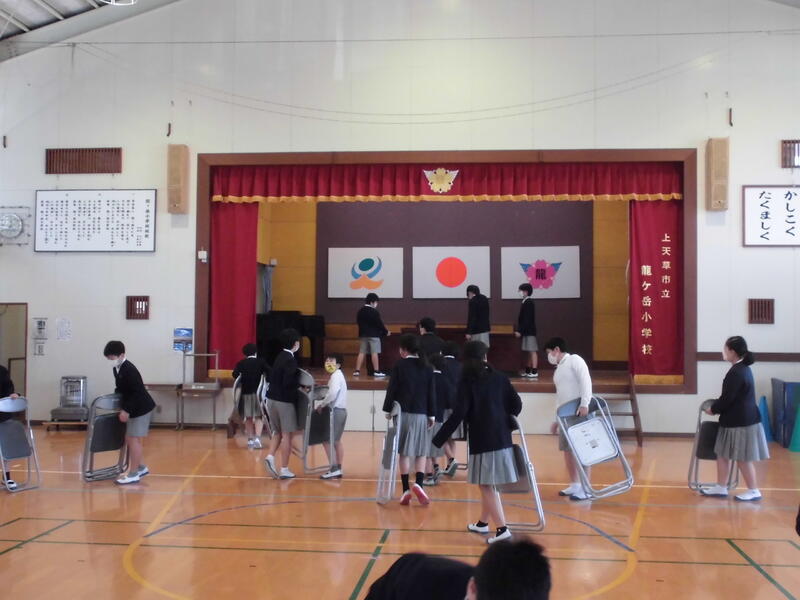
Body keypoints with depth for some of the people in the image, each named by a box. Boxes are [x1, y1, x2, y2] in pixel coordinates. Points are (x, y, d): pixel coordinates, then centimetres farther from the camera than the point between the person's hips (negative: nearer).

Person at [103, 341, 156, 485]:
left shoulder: (129, 370, -21)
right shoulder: (117, 369, 8)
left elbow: (137, 393, -23)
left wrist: (127, 410, -23)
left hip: (141, 409, -10)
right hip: (134, 409, 10)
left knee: (133, 439, -7)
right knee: (130, 439, 14)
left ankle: (133, 474, 0)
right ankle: (141, 467, 26)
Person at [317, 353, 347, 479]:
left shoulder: (336, 375, -13)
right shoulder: (337, 375, 18)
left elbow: (333, 393, -26)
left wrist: (322, 405, -16)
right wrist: (324, 403, 4)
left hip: (336, 411, -10)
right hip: (340, 410, 10)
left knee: (327, 440, -8)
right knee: (336, 441, 16)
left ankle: (334, 469, -9)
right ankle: (338, 469, 21)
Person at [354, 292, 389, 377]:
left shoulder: (360, 311, 8)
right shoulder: (374, 311, -13)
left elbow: (358, 322, 14)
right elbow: (379, 323, -10)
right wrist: (386, 332, 2)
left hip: (363, 334, 6)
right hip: (373, 335, -6)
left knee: (361, 352, 7)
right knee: (374, 353, -3)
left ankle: (357, 371, 5)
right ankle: (376, 371, -1)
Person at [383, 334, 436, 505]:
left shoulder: (399, 367, -4)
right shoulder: (427, 368, 3)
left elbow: (391, 390, -4)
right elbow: (431, 393, 4)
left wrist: (388, 410, 6)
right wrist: (431, 415, 9)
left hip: (403, 413, -1)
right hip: (421, 414, 1)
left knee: (404, 453, 5)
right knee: (421, 453, 9)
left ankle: (406, 490, 5)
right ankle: (418, 484, -11)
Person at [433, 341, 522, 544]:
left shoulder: (467, 381, -7)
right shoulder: (499, 377, 6)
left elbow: (459, 414, -14)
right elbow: (516, 404, 4)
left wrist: (438, 439, -11)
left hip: (482, 440, -5)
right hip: (502, 438, 5)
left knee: (487, 485, -2)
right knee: (490, 484, 17)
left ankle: (502, 529, -9)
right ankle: (483, 522, 31)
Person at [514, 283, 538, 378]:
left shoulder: (528, 303, -15)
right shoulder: (526, 302, 15)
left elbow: (527, 319, -21)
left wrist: (519, 331, -20)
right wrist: (518, 330, 16)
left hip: (529, 331, -10)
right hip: (527, 331, 10)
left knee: (532, 351, -9)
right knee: (529, 352, 13)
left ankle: (534, 372, -10)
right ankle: (528, 371, 19)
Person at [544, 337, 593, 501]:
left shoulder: (574, 360, -4)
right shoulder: (558, 369, 21)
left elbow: (585, 380, -17)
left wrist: (584, 403, -27)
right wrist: (556, 419, 22)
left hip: (580, 412, -9)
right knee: (567, 449, 10)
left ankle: (585, 488, -3)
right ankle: (575, 485, 21)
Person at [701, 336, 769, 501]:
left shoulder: (736, 372, -22)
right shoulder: (742, 369, 9)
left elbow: (727, 398, -20)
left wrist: (713, 409, -3)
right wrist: (718, 406, 16)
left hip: (741, 422, -10)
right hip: (740, 419, 10)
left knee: (743, 458, 2)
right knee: (722, 453, 13)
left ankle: (754, 491, 15)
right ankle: (721, 487, 20)